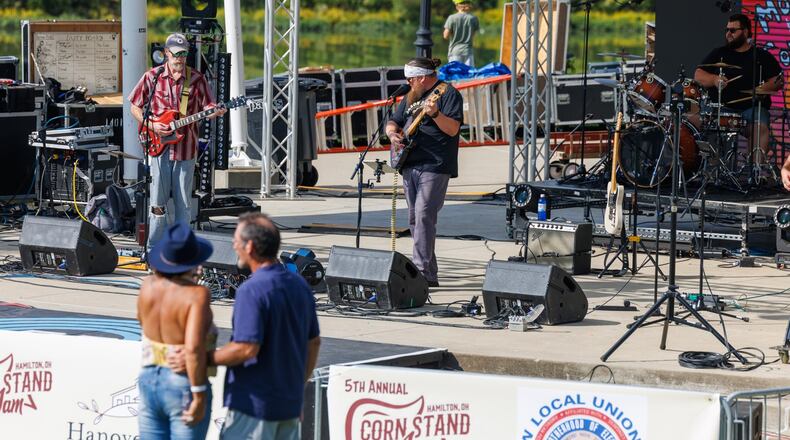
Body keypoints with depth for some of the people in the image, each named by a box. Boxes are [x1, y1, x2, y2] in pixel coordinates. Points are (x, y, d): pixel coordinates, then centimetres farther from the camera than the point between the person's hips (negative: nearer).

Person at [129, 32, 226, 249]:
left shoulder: (196, 79, 5)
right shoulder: (152, 77, 2)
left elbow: (206, 106, 5)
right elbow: (135, 107, 7)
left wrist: (215, 111, -18)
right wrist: (152, 126, -7)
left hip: (185, 148, 1)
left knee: (183, 203, 5)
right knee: (158, 202, -2)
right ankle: (154, 248, 5)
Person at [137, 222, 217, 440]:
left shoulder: (149, 287, -3)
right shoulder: (196, 294, -20)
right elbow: (193, 347, -28)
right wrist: (199, 396, -22)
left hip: (150, 383, 6)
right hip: (185, 388, -5)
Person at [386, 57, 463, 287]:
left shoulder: (447, 93, -4)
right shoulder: (412, 96, 19)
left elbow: (453, 129, -14)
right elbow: (393, 121, 24)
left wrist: (434, 114, -30)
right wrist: (393, 133, 2)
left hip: (434, 166, -9)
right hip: (409, 166, 9)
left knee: (424, 216, -18)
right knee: (414, 219, 8)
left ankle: (422, 271, -21)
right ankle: (430, 273, 13)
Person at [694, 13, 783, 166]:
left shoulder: (762, 56, 12)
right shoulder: (718, 54, 17)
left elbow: (778, 80, 7)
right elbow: (698, 75, 12)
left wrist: (765, 88, -15)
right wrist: (714, 80, -10)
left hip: (752, 107, -1)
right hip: (722, 107, 1)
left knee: (761, 126, -33)